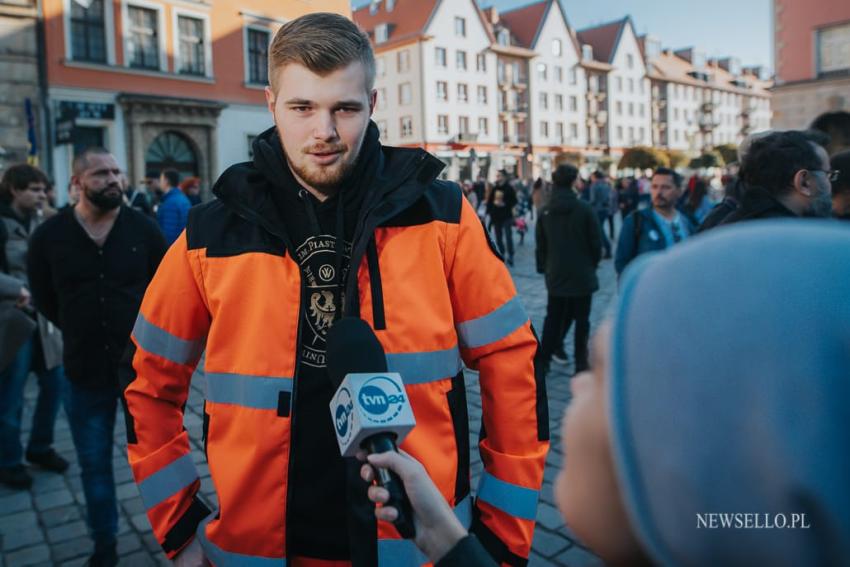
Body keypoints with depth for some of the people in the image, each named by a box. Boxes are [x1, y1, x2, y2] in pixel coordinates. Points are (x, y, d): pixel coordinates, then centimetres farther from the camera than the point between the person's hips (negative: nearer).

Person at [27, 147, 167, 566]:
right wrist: (81, 332, 8)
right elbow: (44, 298, 10)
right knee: (94, 464, 15)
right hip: (85, 370, 1)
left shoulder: (143, 228, -6)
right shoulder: (50, 235, -4)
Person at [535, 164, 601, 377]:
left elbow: (541, 245, 5)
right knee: (581, 320, 8)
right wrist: (592, 264, 9)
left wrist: (543, 268, 17)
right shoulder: (584, 209, -12)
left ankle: (543, 359, 13)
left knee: (553, 318, 13)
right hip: (582, 274, -3)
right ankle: (581, 363, 12)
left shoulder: (545, 212, 0)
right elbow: (596, 242, -8)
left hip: (555, 275, 3)